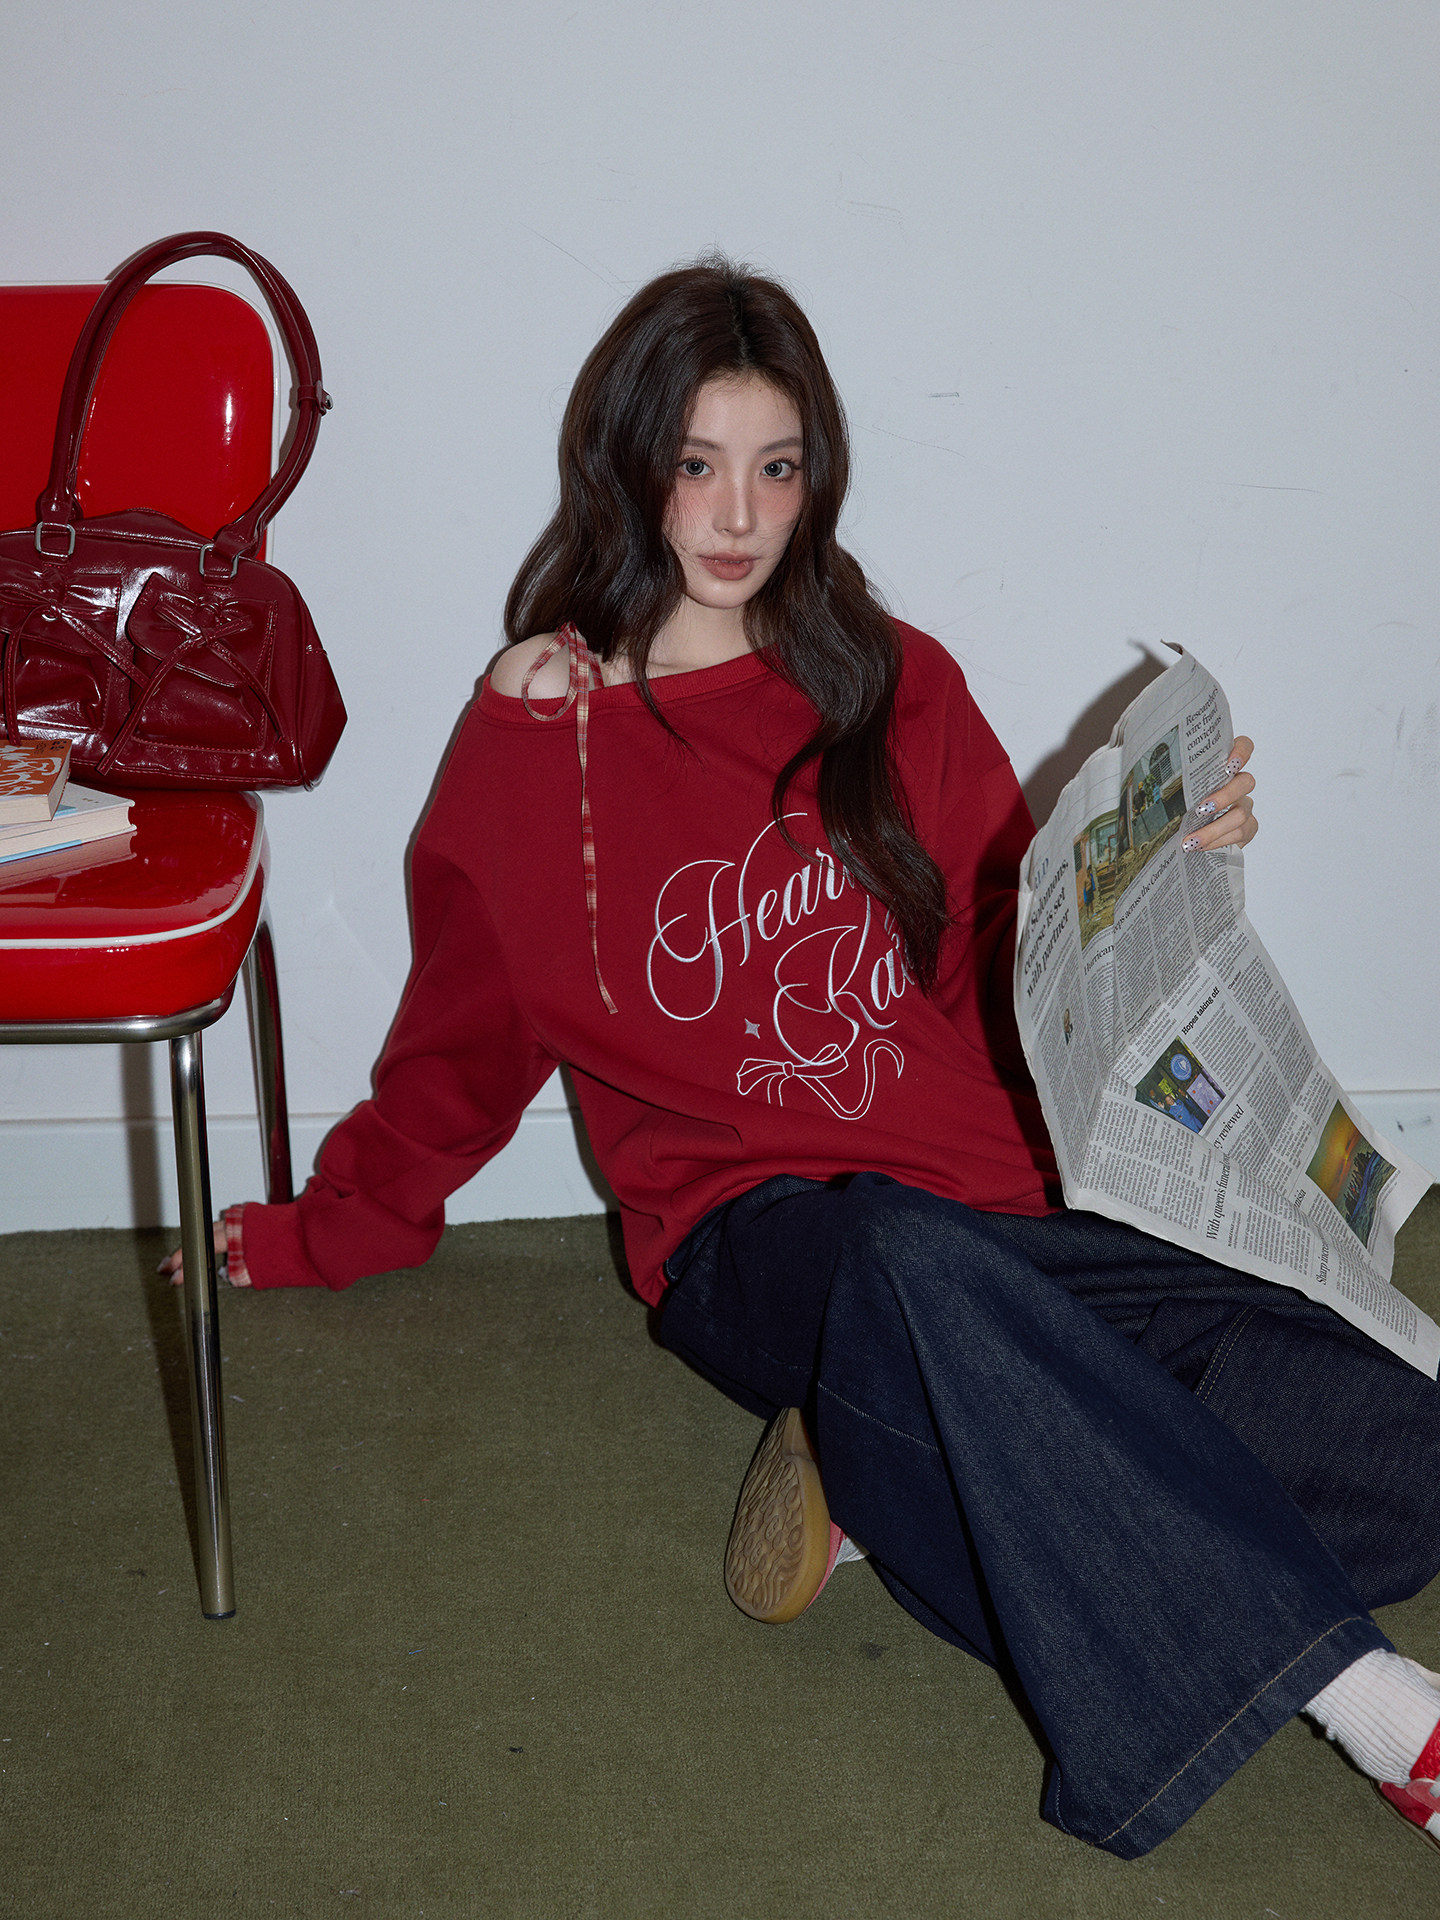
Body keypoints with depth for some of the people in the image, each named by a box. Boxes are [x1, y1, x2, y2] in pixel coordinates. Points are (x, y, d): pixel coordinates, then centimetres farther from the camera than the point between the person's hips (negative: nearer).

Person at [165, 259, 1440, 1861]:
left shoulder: (894, 689, 13)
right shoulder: (536, 740, 8)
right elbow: (462, 1036, 20)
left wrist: (1160, 856, 2)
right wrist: (325, 1232, 27)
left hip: (995, 1202, 4)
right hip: (751, 1236, -3)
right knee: (919, 1265, -43)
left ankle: (884, 1470, -17)